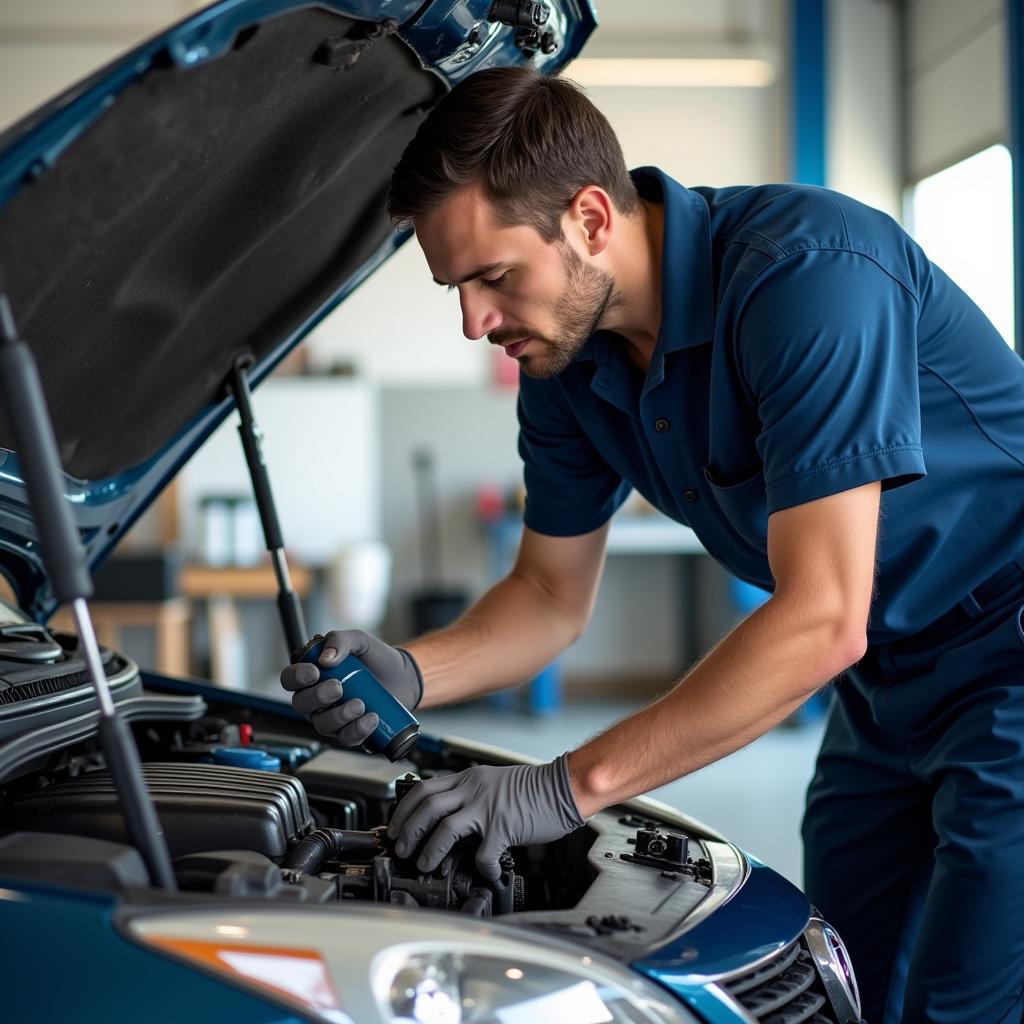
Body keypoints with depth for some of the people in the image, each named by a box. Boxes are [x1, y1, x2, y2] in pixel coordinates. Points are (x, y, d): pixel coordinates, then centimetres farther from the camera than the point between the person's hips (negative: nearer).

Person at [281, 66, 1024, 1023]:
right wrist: (406, 676, -13)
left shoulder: (806, 269, -30)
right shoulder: (569, 357, -4)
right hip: (883, 686, 8)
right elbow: (552, 596, 7)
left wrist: (571, 785, -32)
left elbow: (821, 622, -33)